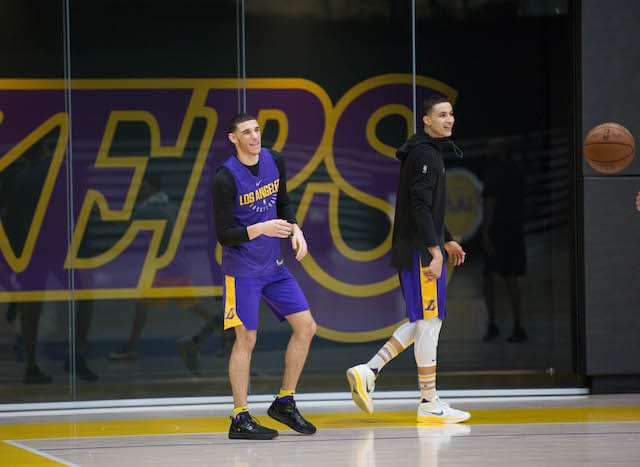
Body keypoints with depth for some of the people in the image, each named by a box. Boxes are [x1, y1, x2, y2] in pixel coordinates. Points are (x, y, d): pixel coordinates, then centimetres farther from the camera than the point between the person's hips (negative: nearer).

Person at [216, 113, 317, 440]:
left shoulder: (274, 162, 1)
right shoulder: (226, 178, -19)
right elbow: (224, 235, -17)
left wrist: (295, 230, -2)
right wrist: (261, 229, -31)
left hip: (273, 265, 7)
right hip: (241, 269, -7)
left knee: (306, 327, 4)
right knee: (246, 339, -5)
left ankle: (284, 403, 16)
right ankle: (240, 419, 2)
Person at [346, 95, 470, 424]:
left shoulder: (429, 153, 18)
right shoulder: (425, 155, -14)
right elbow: (420, 207, -22)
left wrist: (446, 240, 30)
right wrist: (434, 251, -26)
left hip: (414, 250, 10)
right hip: (421, 251, -10)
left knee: (424, 321, 14)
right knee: (428, 321, -5)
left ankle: (368, 371, 8)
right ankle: (429, 404, 0)